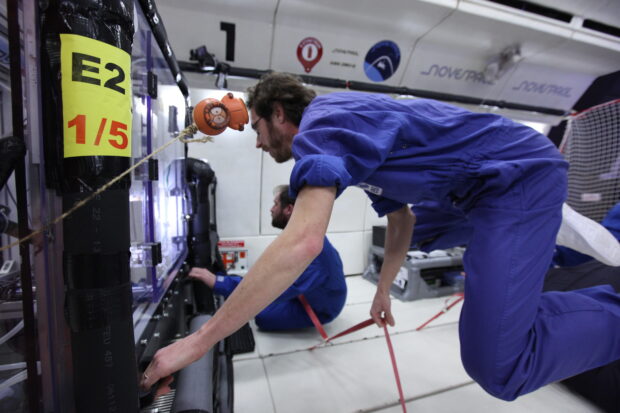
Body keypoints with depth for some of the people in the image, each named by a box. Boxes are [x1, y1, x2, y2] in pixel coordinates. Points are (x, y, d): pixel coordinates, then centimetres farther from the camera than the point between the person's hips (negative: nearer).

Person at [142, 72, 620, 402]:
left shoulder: (320, 122, -16)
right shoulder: (354, 144, 15)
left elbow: (301, 244, -33)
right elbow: (401, 218, 22)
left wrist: (200, 340, -22)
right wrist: (383, 291, 28)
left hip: (521, 177, -10)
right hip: (508, 184, 10)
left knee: (497, 364, -15)